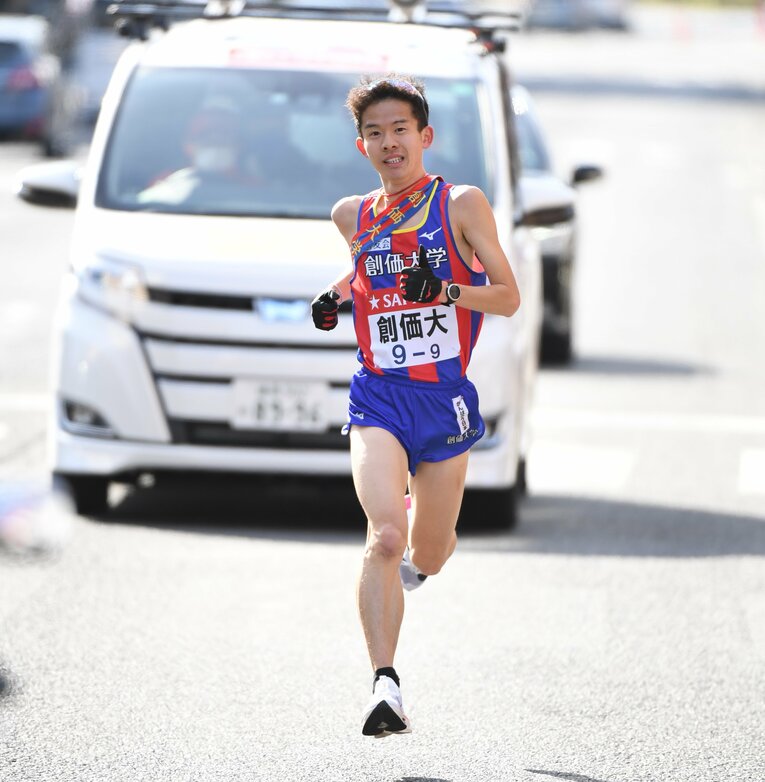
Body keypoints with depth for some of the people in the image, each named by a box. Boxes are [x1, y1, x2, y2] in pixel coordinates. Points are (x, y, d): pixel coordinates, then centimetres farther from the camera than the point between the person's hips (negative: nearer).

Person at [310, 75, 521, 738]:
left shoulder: (462, 205, -3)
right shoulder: (353, 215, 8)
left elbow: (509, 297, -3)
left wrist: (445, 290, -21)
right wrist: (336, 297, 10)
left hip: (445, 397, -1)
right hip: (379, 396, 1)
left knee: (428, 555, 12)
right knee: (384, 537, -22)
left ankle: (414, 556, 51)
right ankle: (385, 685, -24)